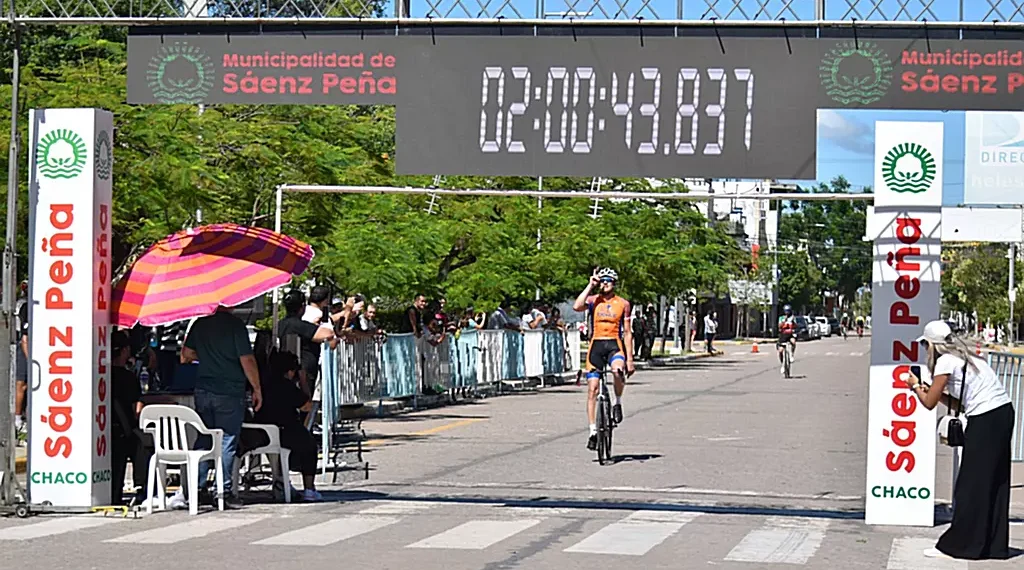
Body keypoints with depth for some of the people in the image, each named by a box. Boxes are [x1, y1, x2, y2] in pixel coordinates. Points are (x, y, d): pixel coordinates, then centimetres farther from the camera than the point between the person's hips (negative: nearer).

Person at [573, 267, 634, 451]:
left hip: (615, 344, -1)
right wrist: (590, 286, -11)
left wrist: (629, 359, 2)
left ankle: (617, 403, -6)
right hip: (596, 345, 1)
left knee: (618, 371, -34)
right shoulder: (593, 300, 6)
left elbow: (627, 333, 8)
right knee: (593, 388, -3)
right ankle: (593, 431, 4)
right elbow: (577, 307, -17)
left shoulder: (623, 304, 6)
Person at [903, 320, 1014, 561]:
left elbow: (929, 403, -3)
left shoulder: (946, 362, -7)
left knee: (971, 485, -3)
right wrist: (930, 389, 19)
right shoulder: (963, 357, 19)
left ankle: (959, 544, 2)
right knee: (994, 482, 13)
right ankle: (994, 544, 18)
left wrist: (915, 386, 14)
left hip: (985, 420, -9)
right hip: (1003, 413, 9)